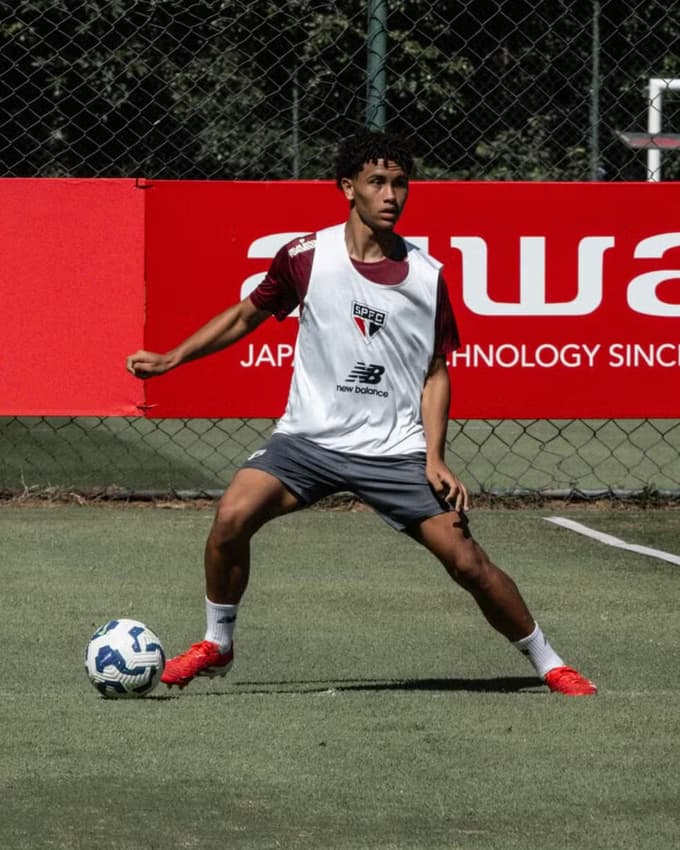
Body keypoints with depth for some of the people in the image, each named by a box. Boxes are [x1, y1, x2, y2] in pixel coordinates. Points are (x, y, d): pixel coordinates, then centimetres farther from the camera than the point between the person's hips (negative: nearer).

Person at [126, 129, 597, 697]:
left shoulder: (428, 276, -1)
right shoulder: (306, 257, -4)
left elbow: (435, 372, 6)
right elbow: (247, 315, 12)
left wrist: (435, 459, -5)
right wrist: (170, 360, 7)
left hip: (396, 451, 0)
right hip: (310, 437, 0)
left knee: (467, 562, -8)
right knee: (232, 516, -21)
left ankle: (549, 664, 11)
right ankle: (216, 645, 2)